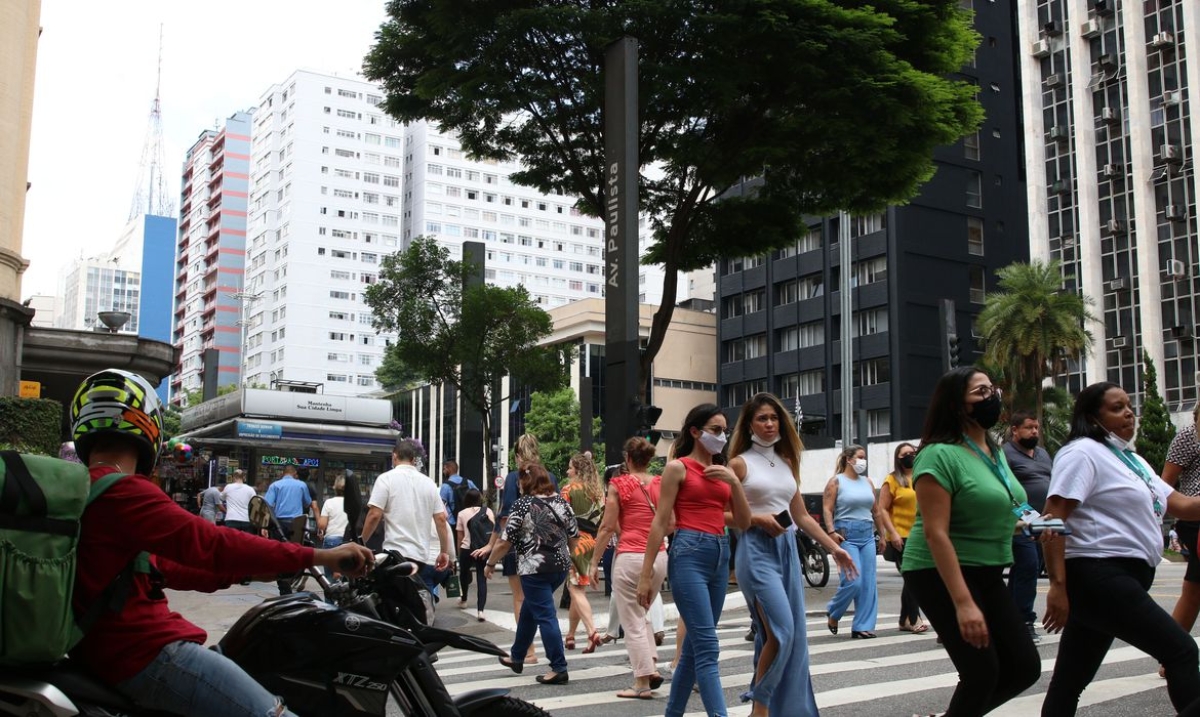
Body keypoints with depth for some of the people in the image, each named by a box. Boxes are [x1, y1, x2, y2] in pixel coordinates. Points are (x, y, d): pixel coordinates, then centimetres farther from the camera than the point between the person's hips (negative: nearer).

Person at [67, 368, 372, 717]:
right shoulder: (122, 491, -16)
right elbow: (210, 543, -23)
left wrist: (250, 568, 15)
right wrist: (320, 556, -19)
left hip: (107, 648, 11)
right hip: (145, 652, -11)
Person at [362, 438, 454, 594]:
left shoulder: (386, 479, -2)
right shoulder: (428, 483, 11)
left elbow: (374, 515, -9)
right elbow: (441, 519, 8)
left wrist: (361, 543, 3)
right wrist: (444, 551, 14)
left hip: (395, 554, -4)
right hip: (422, 556, 4)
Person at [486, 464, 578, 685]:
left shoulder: (523, 504, -10)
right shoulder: (561, 502, 5)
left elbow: (505, 541, -10)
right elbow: (574, 536, 9)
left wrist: (490, 563, 3)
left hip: (535, 568, -7)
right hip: (560, 567, 7)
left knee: (545, 616, -1)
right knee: (529, 608, 22)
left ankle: (559, 669, -1)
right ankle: (516, 657, 34)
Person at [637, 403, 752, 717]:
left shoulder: (721, 471, 16)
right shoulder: (678, 467, -2)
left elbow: (743, 523, 12)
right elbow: (660, 522, -5)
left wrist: (734, 482, -2)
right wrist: (646, 574, -8)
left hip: (721, 555, 7)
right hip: (689, 554, -7)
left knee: (695, 644, 12)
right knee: (707, 646, -12)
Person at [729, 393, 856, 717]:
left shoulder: (787, 463, 14)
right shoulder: (740, 463, -2)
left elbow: (801, 515, 17)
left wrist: (834, 548, 13)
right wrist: (757, 519, -17)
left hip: (787, 549, 6)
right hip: (756, 549, -6)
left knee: (794, 635, 5)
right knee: (781, 630, -16)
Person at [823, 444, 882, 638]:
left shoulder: (867, 482, 14)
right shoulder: (836, 482, -1)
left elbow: (876, 511, 18)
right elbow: (827, 509, -8)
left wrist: (882, 534, 16)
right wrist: (831, 531, -19)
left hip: (867, 535, 6)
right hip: (846, 535, -6)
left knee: (869, 583, 1)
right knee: (853, 581, -12)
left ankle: (862, 626, 8)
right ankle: (832, 613, 13)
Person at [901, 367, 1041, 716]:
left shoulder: (996, 453, 9)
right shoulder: (940, 455, -17)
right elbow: (935, 533, -23)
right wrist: (963, 603, -28)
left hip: (987, 574, 9)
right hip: (940, 574, -9)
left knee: (1025, 666, 6)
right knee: (982, 671, -11)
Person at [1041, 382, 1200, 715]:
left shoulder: (1132, 459, 23)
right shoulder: (1082, 453, -8)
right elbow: (1053, 517, -17)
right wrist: (1058, 585, -23)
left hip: (1123, 579, 9)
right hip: (1100, 577, -9)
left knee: (1071, 679, 9)